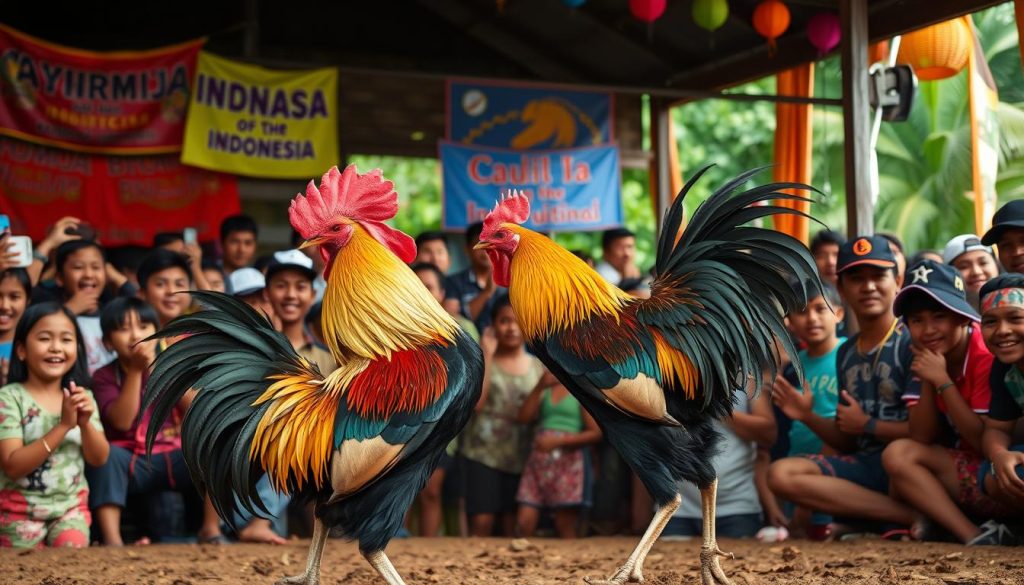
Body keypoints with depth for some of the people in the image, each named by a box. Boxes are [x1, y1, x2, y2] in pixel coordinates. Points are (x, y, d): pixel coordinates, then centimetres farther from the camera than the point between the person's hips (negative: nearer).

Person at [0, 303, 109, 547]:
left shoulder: (82, 397, 2)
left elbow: (99, 459, 0)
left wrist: (86, 423, -20)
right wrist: (63, 426, -27)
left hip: (71, 506, 3)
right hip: (21, 509, -2)